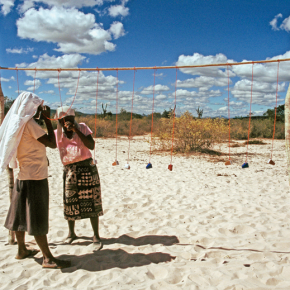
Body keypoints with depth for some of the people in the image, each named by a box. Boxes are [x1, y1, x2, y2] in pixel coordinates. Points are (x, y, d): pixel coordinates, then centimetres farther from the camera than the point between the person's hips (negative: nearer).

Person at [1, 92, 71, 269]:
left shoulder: (19, 123, 12)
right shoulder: (29, 123, -15)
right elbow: (52, 143, -20)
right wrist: (47, 119, -13)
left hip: (24, 176, 10)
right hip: (35, 177, -9)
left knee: (22, 214, 16)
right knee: (37, 219, -6)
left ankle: (22, 250, 29)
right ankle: (48, 258, 0)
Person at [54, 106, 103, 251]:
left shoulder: (82, 127, -1)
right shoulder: (57, 133, 4)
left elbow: (91, 146, -14)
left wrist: (76, 130, -20)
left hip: (87, 168, -2)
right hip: (69, 170, 2)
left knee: (91, 202, -1)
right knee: (70, 202, 6)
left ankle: (96, 236, 8)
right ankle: (71, 233, 29)